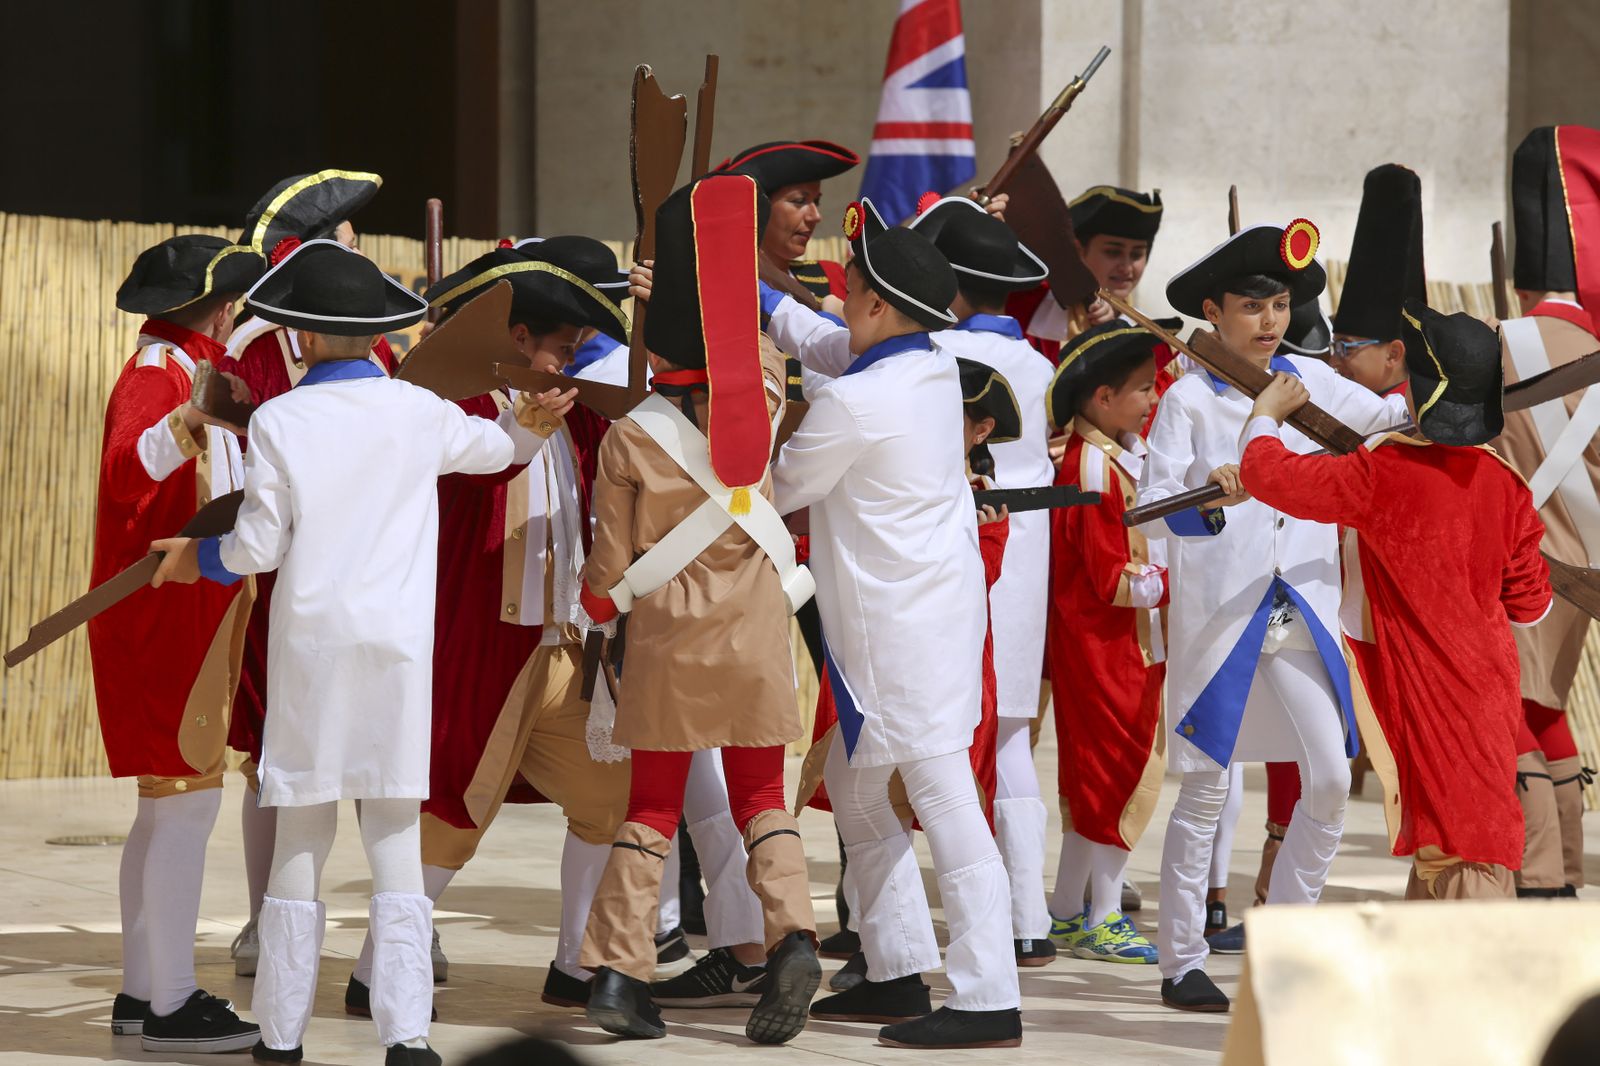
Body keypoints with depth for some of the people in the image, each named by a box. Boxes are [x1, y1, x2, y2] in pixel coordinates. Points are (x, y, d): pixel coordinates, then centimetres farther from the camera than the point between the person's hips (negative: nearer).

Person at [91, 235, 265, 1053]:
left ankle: (142, 991, 18)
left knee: (169, 805, 13)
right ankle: (169, 1005, -13)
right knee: (188, 799, -12)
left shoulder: (186, 374, 16)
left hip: (186, 618, 11)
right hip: (165, 623, -11)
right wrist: (183, 426, -55)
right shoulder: (155, 378, -15)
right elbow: (127, 471, -36)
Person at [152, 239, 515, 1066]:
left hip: (310, 647, -1)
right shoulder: (419, 415, 1)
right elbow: (498, 449, 20)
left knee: (299, 841, 7)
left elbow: (260, 546, -2)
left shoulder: (278, 422, -5)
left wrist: (200, 557, 17)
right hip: (398, 645, 1)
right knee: (395, 840, 1)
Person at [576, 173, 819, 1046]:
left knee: (651, 806, 10)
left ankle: (618, 970, 3)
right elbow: (754, 340, 20)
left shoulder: (630, 436, -10)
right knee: (761, 797, 11)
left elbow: (611, 564, -3)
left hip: (666, 645, -1)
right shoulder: (763, 401, -5)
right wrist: (689, 292, 26)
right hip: (756, 641, 1)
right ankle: (791, 933, -13)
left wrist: (594, 614, 15)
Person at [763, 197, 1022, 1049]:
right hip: (941, 604, 10)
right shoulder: (935, 369, 6)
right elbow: (823, 343, 25)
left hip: (900, 629, -10)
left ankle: (987, 1000, -12)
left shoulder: (852, 404, -19)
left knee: (943, 799, -10)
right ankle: (897, 968, 25)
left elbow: (778, 490, -3)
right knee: (854, 787, 20)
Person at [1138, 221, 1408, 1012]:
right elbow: (1152, 514, -14)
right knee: (1207, 785, 0)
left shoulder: (1308, 381, 8)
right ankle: (1181, 961, 9)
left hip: (1302, 610, 5)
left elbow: (1386, 416, 24)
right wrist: (1208, 497, -32)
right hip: (1218, 611, -5)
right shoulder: (1189, 400, -6)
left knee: (1331, 778, -1)